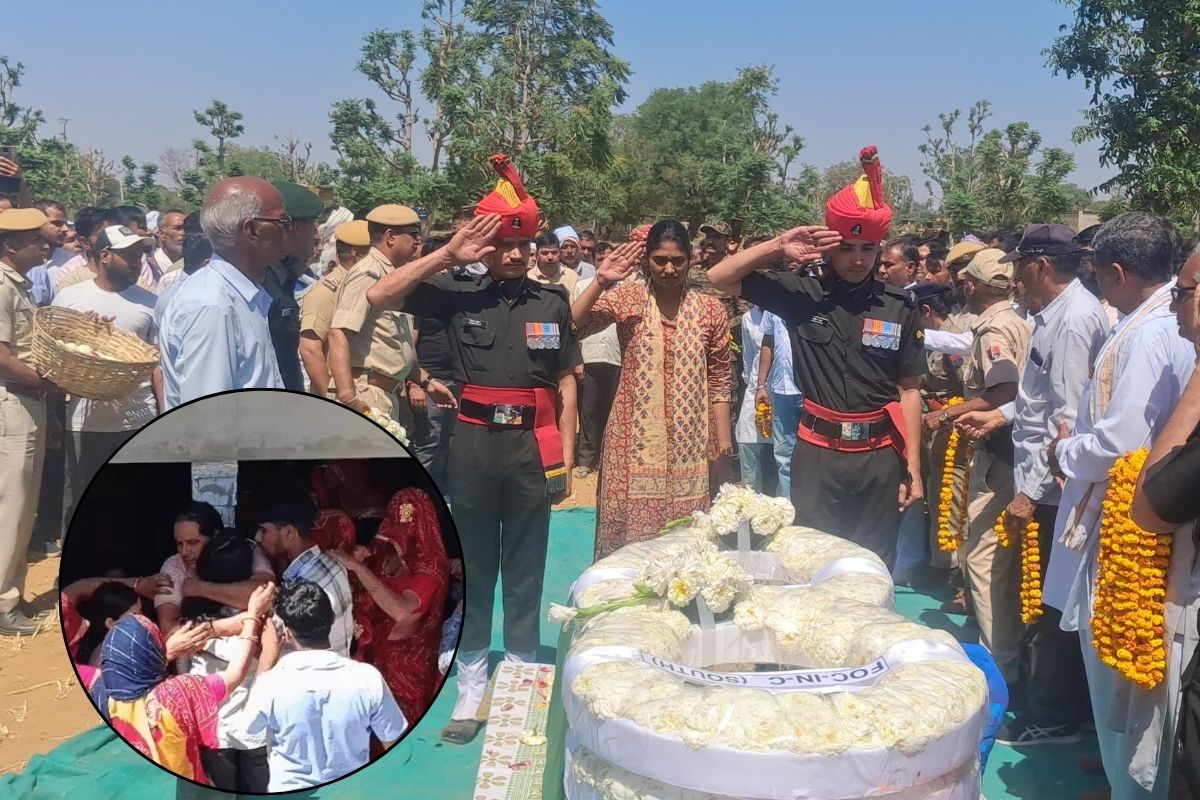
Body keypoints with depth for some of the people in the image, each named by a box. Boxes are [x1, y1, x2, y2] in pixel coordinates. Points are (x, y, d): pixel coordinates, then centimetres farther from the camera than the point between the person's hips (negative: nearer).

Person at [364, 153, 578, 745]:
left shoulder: (551, 302, 2)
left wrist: (567, 456, 2)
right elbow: (379, 297, -9)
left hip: (532, 449, 0)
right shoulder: (460, 295, -1)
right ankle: (472, 687, 22)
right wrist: (447, 254, -14)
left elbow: (566, 384, 5)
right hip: (473, 446, 0)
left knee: (525, 572, 11)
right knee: (472, 570, 9)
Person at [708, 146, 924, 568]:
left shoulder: (899, 308, 1)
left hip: (880, 457, 1)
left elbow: (909, 391, 4)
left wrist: (913, 467, 2)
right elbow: (720, 277, -2)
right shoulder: (802, 294, -1)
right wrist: (779, 246, -13)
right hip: (817, 453, -1)